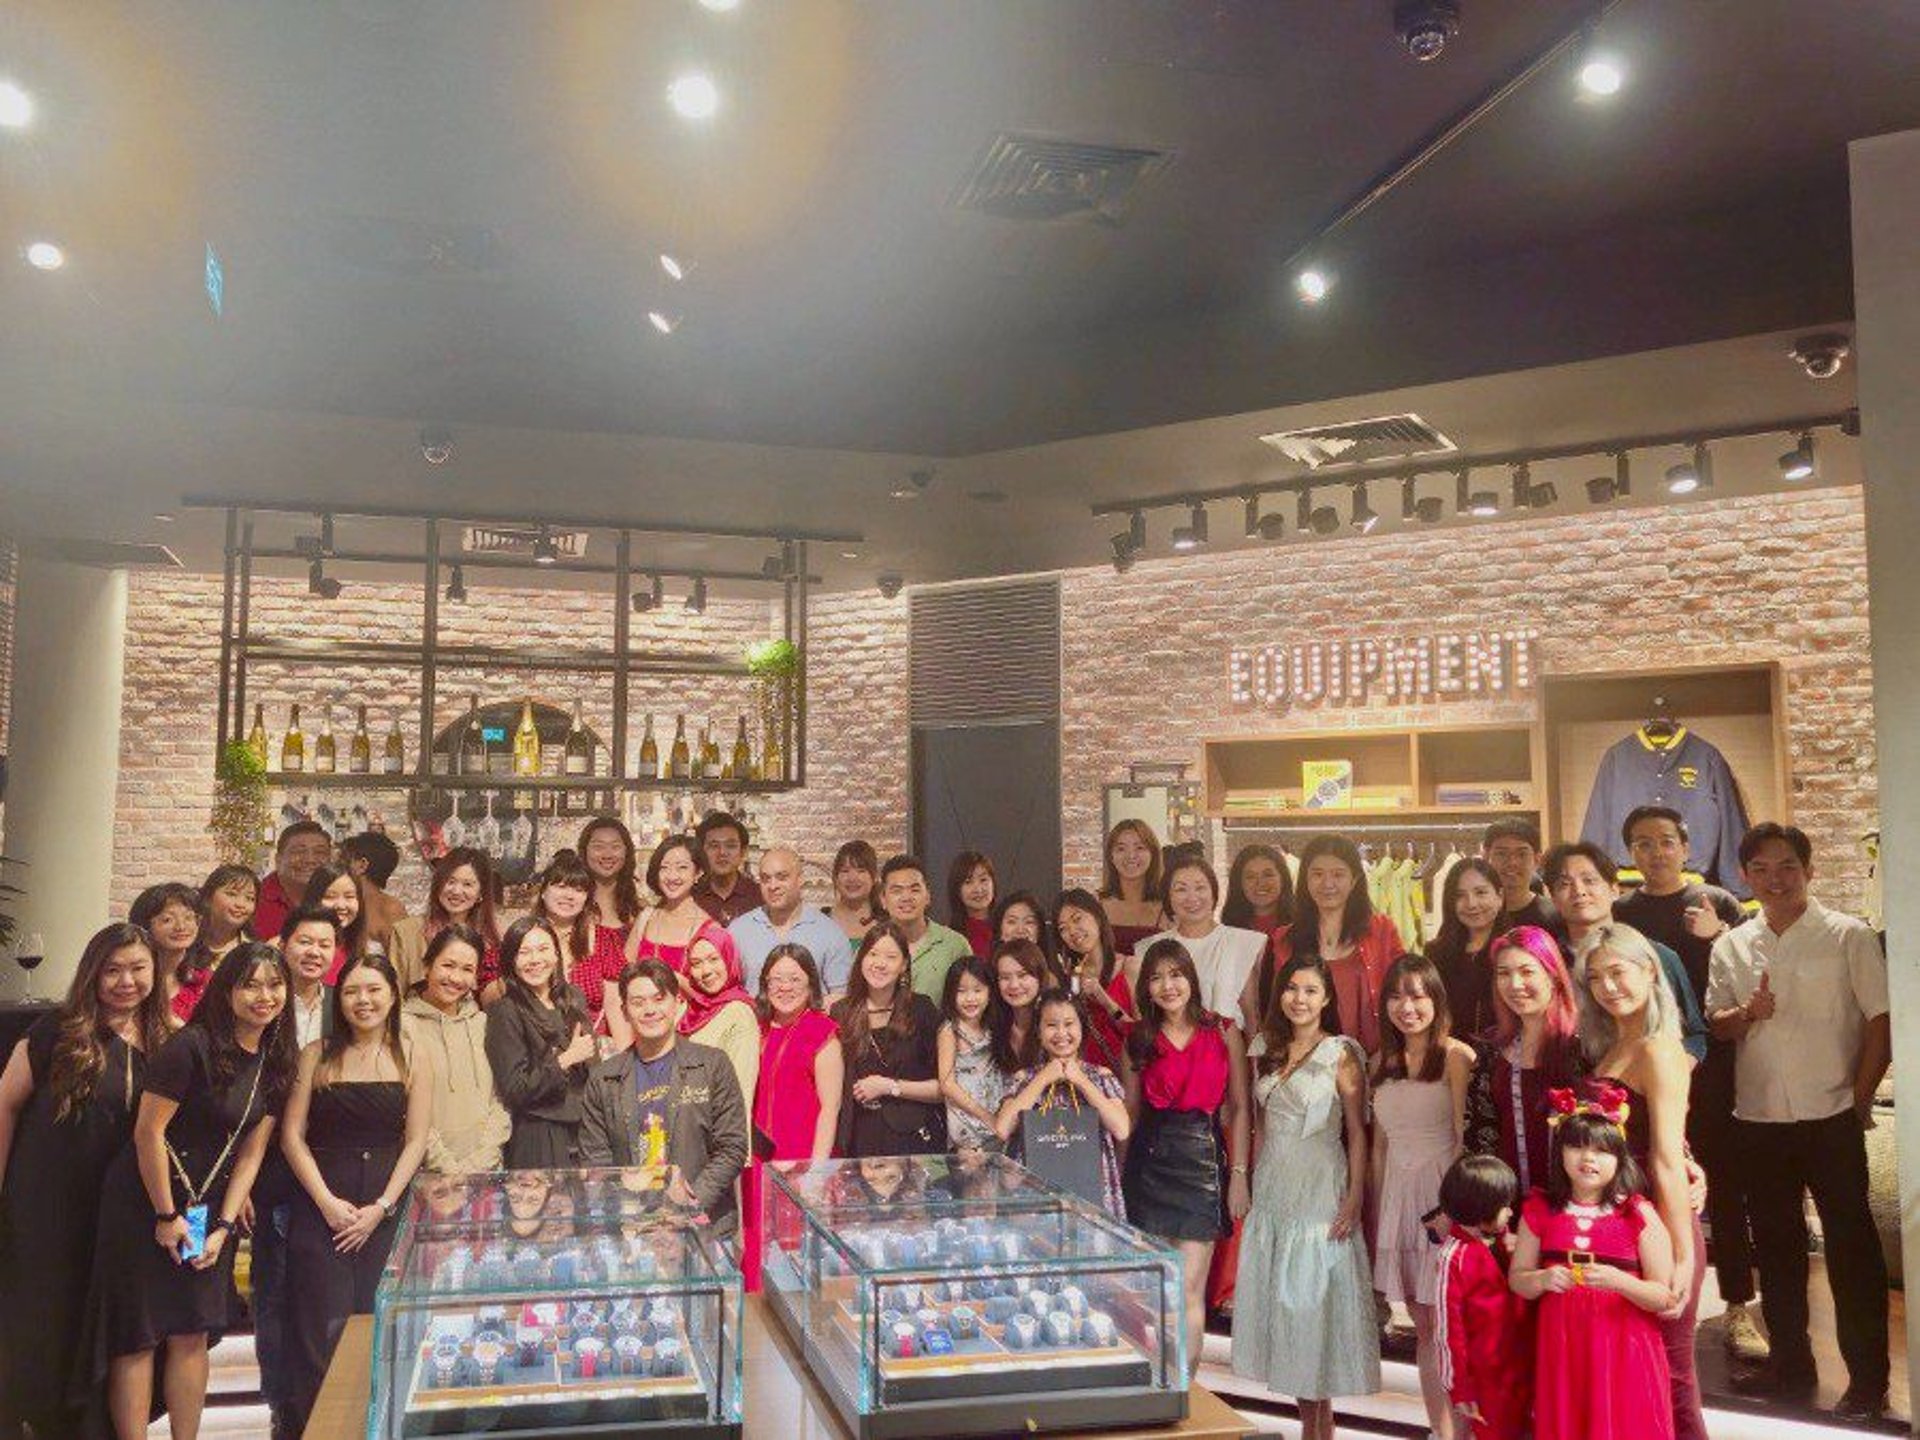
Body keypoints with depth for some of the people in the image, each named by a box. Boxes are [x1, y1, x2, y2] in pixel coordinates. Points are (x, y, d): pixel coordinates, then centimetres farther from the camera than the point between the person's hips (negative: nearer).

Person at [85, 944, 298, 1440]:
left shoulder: (277, 1063, 2)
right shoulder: (192, 1046, -18)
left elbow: (252, 1150, 4)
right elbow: (148, 1130, -17)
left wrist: (223, 1226, -2)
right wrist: (166, 1216, -11)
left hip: (209, 1208, 6)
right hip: (144, 1204, -5)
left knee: (192, 1333, 6)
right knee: (138, 1334, -1)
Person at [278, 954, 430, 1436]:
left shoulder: (413, 1061, 5)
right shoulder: (317, 1056, 5)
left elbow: (415, 1141, 3)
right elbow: (292, 1135, 1)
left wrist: (380, 1207, -7)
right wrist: (328, 1202, -8)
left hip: (387, 1210, 1)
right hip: (320, 1210, 0)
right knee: (322, 1329, -4)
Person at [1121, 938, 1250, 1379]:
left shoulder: (1223, 1033, 3)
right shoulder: (1139, 1041, 9)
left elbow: (1240, 1108, 4)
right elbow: (1130, 1112, 11)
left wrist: (1239, 1173, -2)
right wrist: (1122, 1174, 6)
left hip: (1204, 1157, -2)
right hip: (1150, 1158, 2)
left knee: (1188, 1289, -5)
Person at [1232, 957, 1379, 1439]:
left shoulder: (1341, 1054, -7)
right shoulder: (1265, 1049, 8)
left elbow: (1357, 1132, -7)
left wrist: (1355, 1198, -13)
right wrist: (1252, 1178, 10)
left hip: (1320, 1189, -5)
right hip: (1272, 1187, 6)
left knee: (1316, 1297, 0)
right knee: (1277, 1295, 8)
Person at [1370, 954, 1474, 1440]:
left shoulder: (1456, 1056, -6)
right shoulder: (1383, 1062, 12)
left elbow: (1466, 1138, -10)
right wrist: (1376, 1214, 13)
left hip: (1445, 1193, -5)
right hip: (1397, 1194, 6)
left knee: (1446, 1324, -5)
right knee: (1423, 1327, 10)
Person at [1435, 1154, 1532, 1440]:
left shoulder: (1502, 1241, 4)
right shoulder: (1455, 1256, -18)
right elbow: (1448, 1328, -16)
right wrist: (1460, 1390, -13)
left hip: (1519, 1372, 7)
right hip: (1486, 1381, -7)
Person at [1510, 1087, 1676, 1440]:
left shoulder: (1638, 1214, -5)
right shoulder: (1540, 1211, 2)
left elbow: (1663, 1296, -5)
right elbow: (1517, 1280, 7)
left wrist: (1618, 1281, -22)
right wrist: (1542, 1280, -14)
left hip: (1623, 1348, -2)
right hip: (1562, 1347, 2)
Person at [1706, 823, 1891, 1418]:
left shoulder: (1848, 936, -3)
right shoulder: (1731, 947, 8)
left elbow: (1881, 1021, -4)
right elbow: (1716, 1025, 9)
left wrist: (1859, 1098, -8)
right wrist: (1747, 1014, -13)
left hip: (1831, 1117, -4)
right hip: (1759, 1120, 4)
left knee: (1851, 1245, 3)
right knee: (1775, 1244, 13)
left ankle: (1868, 1378, 15)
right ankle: (1790, 1364, 26)